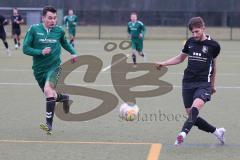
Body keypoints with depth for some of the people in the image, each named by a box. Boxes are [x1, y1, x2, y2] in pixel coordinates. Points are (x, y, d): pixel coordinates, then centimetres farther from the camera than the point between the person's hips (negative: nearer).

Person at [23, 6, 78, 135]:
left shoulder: (59, 31, 1)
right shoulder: (34, 29, -6)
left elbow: (64, 43, 24)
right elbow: (25, 48, -7)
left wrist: (73, 52, 9)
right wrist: (41, 52, -20)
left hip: (54, 67, -2)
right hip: (39, 69, 2)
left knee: (48, 89, -28)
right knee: (50, 95, 15)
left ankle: (49, 125, -29)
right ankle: (63, 97, 52)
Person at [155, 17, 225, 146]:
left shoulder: (213, 45, 0)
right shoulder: (190, 42, 8)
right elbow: (180, 58, 22)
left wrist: (213, 84, 23)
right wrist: (163, 63, 9)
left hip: (203, 83, -4)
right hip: (188, 82, 4)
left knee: (196, 107, -31)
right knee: (192, 117, 1)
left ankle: (183, 133, -46)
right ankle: (217, 132, 20)